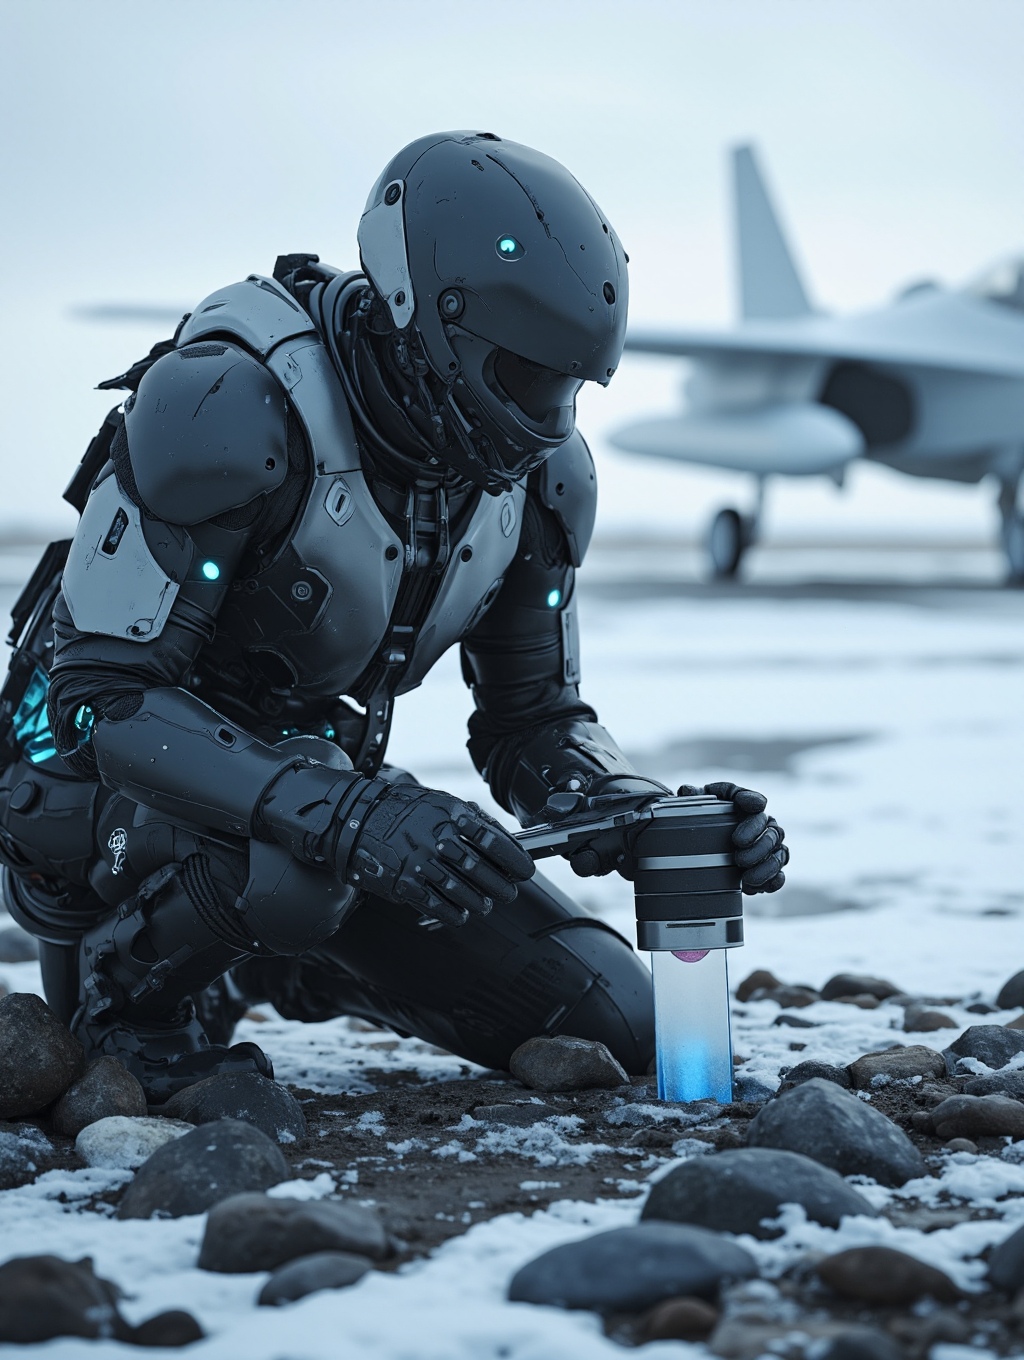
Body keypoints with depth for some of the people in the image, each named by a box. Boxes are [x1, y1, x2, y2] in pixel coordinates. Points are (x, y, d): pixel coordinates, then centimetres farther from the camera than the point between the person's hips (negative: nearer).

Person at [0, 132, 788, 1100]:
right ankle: (126, 979, -7)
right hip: (108, 776, -7)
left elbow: (533, 722, 3)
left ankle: (267, 962, 18)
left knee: (614, 1028, -1)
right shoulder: (233, 405, -29)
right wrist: (348, 815, -45)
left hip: (315, 761, 7)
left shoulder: (537, 473, -7)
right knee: (291, 857, -42)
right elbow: (106, 696, -32)